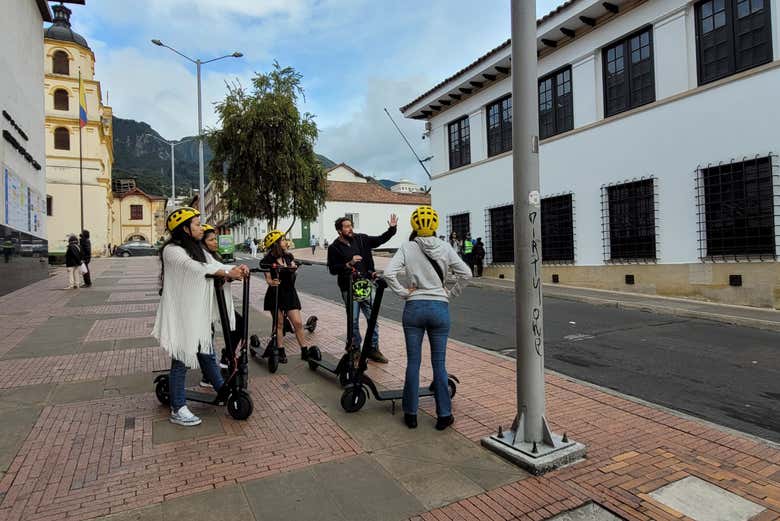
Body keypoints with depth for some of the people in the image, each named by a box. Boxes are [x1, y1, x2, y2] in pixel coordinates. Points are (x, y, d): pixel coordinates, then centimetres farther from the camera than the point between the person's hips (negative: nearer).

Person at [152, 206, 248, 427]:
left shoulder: (196, 249, 13)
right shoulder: (172, 250, -15)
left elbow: (214, 266, 6)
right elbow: (197, 268, -27)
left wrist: (237, 268, -14)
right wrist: (228, 272, -24)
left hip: (199, 315, 8)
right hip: (181, 317, -8)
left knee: (207, 354, 18)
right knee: (182, 360, 2)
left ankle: (223, 392, 32)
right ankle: (178, 410, 15)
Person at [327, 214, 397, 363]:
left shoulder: (361, 239, 7)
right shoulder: (334, 248, -2)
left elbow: (380, 240, 10)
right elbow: (332, 269, -6)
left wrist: (392, 229, -2)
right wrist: (349, 264, -17)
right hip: (349, 288, -3)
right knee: (353, 320, 5)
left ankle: (373, 349, 17)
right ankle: (355, 349, 20)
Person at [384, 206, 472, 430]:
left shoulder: (407, 248, -5)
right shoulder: (445, 248, -1)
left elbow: (389, 273, -16)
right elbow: (466, 273, -2)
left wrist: (403, 292, -5)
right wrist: (451, 293, 6)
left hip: (414, 308, -1)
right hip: (440, 308, 1)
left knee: (413, 362, 9)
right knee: (439, 363, 10)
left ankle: (410, 414, 20)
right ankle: (444, 415, 18)